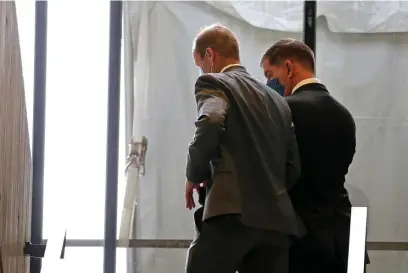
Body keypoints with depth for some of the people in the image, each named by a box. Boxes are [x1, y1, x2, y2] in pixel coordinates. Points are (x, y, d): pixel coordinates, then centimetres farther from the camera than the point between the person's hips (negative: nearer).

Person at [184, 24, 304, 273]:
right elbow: (294, 168, 19)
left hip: (233, 212, -7)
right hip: (276, 218, 7)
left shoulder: (213, 83, 4)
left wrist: (194, 175, -4)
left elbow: (210, 124, -18)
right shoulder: (278, 100, 24)